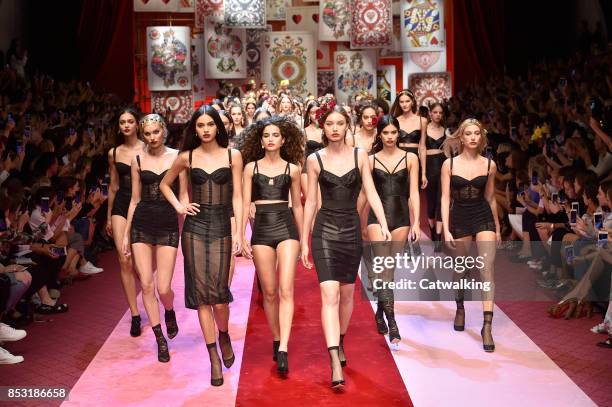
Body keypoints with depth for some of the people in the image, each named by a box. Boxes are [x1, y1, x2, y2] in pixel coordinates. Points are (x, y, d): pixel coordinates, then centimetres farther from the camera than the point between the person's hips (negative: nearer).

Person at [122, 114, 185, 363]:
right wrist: (126, 233, 9)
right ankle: (160, 340, 14)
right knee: (146, 285, 0)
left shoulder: (177, 157, 1)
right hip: (142, 225, 2)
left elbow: (184, 196, 3)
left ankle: (169, 312, 31)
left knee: (163, 288, -6)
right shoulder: (138, 161, 7)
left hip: (168, 226, -2)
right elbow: (135, 199, 11)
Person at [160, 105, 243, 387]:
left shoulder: (232, 155, 3)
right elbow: (164, 184, 21)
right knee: (201, 294, 0)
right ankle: (214, 359, 9)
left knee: (218, 294, -6)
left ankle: (223, 335, 27)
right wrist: (178, 206, 6)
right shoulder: (187, 157, 6)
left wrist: (238, 233, -5)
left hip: (221, 227, -1)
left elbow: (237, 197, 1)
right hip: (195, 228, 1)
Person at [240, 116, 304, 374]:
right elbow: (245, 203, 5)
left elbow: (297, 205, 13)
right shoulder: (251, 167, 7)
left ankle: (283, 351, -16)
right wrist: (241, 236, -2)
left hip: (286, 227, -1)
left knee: (286, 290, -12)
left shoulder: (292, 169, 7)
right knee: (269, 292, 6)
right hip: (261, 229, 1)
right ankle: (276, 341, 23)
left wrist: (303, 238, 16)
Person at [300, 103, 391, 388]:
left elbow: (371, 193, 0)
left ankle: (339, 342, 37)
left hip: (351, 228, 2)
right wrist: (304, 241, 5)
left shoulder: (359, 156, 3)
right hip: (325, 229, -2)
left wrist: (383, 225, -14)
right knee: (329, 294, -13)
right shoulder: (315, 159, 0)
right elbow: (310, 201, 4)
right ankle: (335, 362, -17)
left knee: (347, 292, 14)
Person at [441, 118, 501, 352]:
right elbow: (445, 198, -3)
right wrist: (446, 230, -10)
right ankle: (460, 308, 42)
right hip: (459, 220, 0)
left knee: (487, 271, -11)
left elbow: (490, 197, 11)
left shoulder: (489, 165, 1)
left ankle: (487, 326, -10)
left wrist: (497, 228, 16)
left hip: (484, 218, 0)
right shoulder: (449, 164, -2)